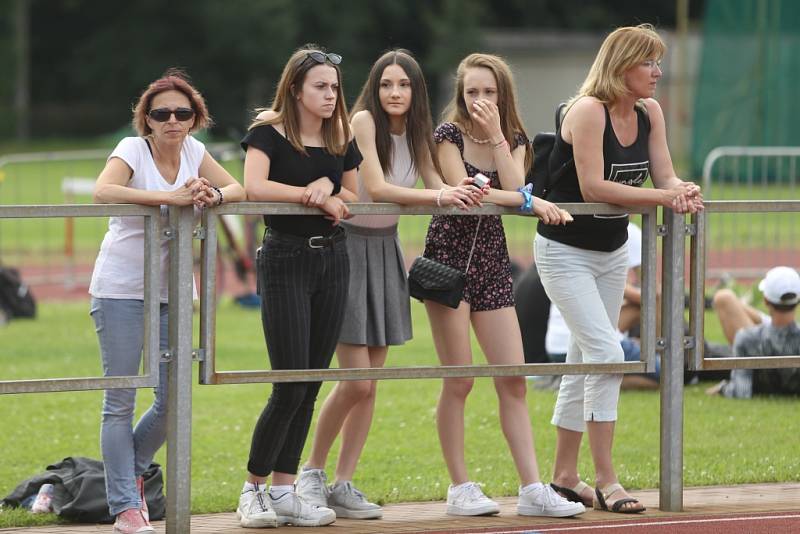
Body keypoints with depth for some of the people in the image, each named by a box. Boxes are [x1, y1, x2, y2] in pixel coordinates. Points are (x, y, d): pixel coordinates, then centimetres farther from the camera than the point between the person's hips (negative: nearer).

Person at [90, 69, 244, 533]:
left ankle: (130, 470, 30)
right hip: (121, 292, -6)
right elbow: (103, 191, -30)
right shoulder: (132, 150, -12)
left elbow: (240, 189, 5)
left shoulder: (193, 150, 5)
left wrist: (213, 195, -18)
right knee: (121, 403, -2)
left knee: (174, 400, 5)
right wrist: (170, 197, -35)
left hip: (170, 293, 6)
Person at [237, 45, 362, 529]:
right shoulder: (269, 133, -7)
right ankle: (253, 488, 2)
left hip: (333, 260, 6)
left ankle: (284, 491, 10)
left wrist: (329, 185, -7)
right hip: (286, 259, -6)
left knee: (312, 382, 5)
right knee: (290, 384, -10)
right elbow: (255, 186, -22)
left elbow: (353, 199, 15)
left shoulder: (341, 139, 10)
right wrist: (316, 197, -17)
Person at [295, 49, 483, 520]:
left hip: (386, 248, 7)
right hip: (349, 246, -7)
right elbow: (376, 188, -24)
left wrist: (463, 191, -25)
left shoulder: (416, 132, 7)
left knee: (371, 381, 5)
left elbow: (436, 183, -3)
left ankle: (343, 485, 12)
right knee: (356, 382, -10)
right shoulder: (363, 121, -14)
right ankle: (313, 472, 9)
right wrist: (440, 197, -31)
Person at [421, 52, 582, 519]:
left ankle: (533, 488, -1)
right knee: (459, 381, -3)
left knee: (513, 379, 0)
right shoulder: (449, 135, -6)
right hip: (449, 255, -5)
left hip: (492, 259, 5)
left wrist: (496, 135, -14)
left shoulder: (515, 141, 8)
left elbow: (513, 185, -10)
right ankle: (460, 488, 4)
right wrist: (528, 200, -18)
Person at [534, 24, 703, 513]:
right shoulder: (588, 111, -23)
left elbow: (664, 175, -3)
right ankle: (606, 481, -13)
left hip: (612, 252, 8)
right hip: (565, 250, -8)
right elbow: (593, 187, -29)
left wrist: (686, 191, -27)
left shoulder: (650, 112, -1)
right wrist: (664, 197, -33)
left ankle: (565, 475, 22)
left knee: (585, 361, 13)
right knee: (607, 355, -17)